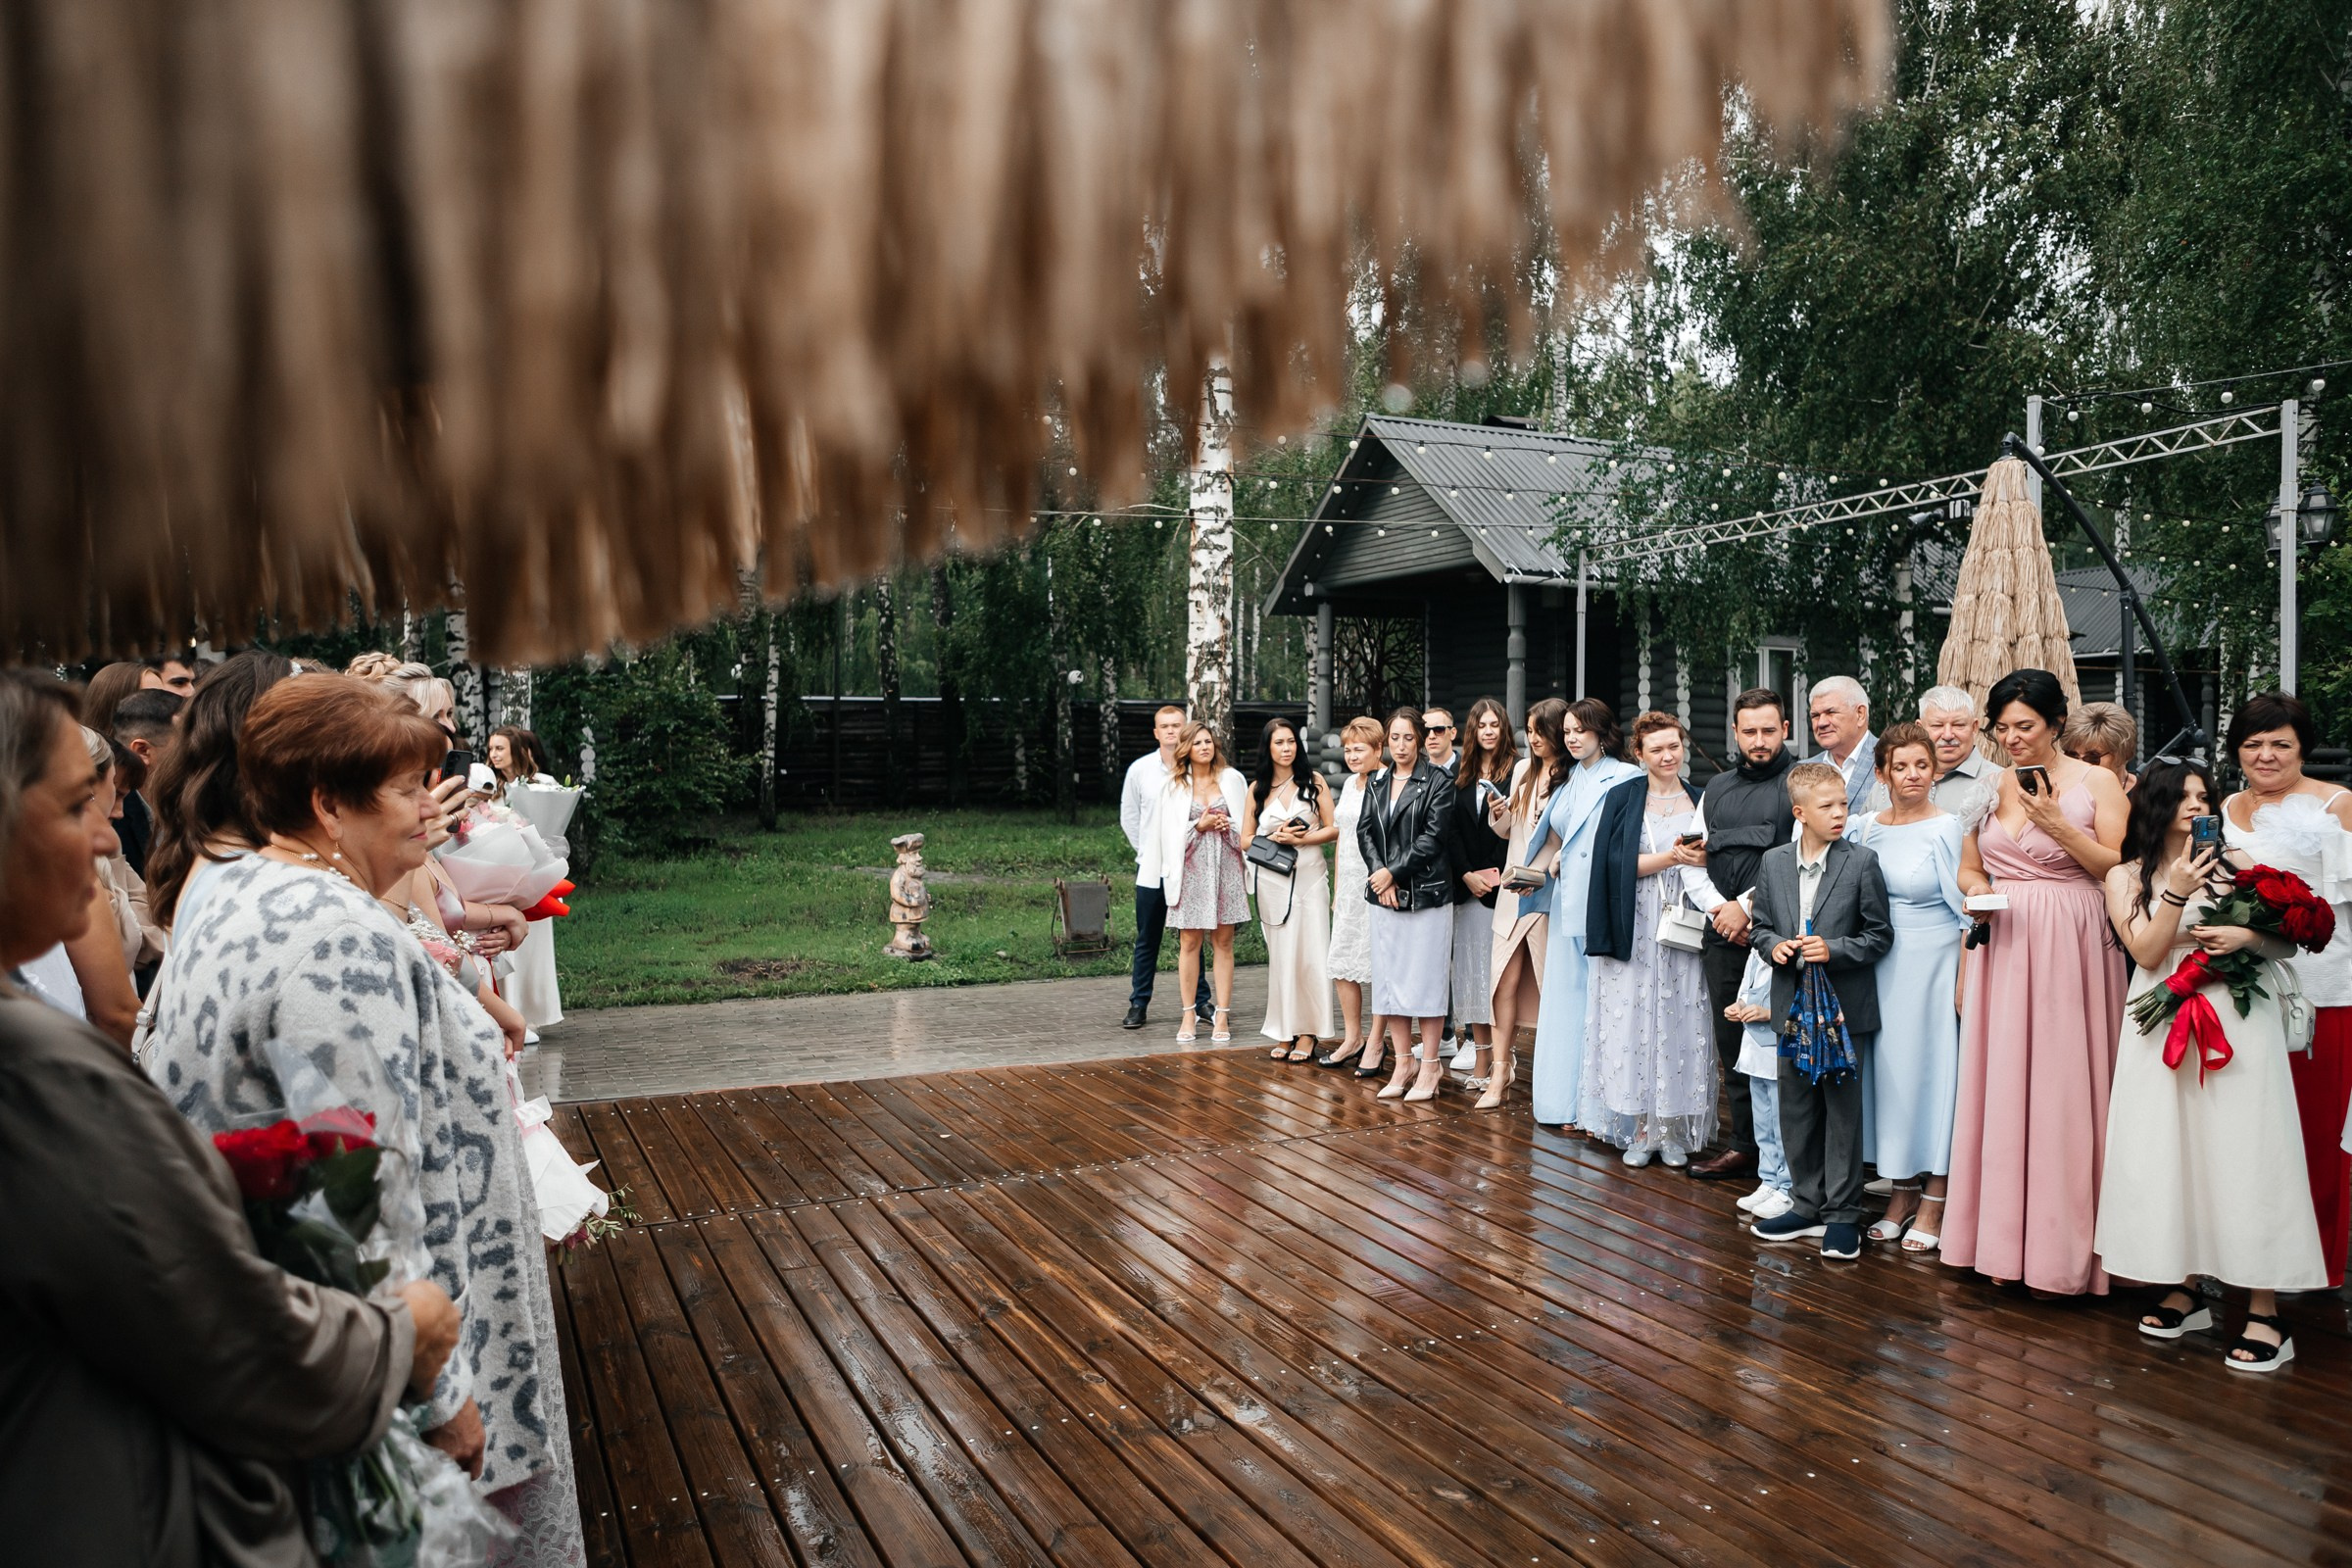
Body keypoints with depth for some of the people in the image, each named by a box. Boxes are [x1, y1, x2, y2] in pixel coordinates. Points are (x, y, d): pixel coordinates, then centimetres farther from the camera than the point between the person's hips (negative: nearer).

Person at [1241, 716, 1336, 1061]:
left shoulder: (1313, 781, 4)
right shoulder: (1257, 788, 8)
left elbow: (1333, 829, 1)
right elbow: (1246, 839, 8)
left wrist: (1300, 839, -12)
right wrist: (1274, 838, -10)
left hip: (1309, 876, -1)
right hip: (1271, 880, 2)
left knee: (1310, 954, -3)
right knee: (1280, 954, 4)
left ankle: (1309, 1032, 4)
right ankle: (1285, 1032, 11)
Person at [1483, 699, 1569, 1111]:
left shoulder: (1574, 778, -9)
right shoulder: (1523, 771, 12)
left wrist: (1542, 872, -21)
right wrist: (1498, 815, -1)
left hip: (1551, 894, -5)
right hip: (1514, 890, 6)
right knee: (1506, 980, 2)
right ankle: (1500, 1074, 7)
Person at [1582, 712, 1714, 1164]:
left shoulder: (1700, 800, 10)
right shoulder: (1622, 799, 4)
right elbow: (1616, 863, -7)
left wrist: (1704, 859, -9)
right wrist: (1670, 857, -17)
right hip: (1636, 932, -2)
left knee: (1682, 1026, 1)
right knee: (1635, 1022, -2)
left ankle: (1674, 1130, 9)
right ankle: (1640, 1129, 6)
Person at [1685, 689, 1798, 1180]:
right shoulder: (1716, 789, 18)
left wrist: (1748, 907, -11)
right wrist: (1717, 908, 1)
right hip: (1723, 935, 6)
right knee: (1732, 1042, 10)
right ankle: (1744, 1144, 21)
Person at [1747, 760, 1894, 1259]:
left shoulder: (1862, 862, -6)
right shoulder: (1773, 862, 4)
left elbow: (1879, 935, -5)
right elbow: (1761, 925, 11)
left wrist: (1834, 950, -18)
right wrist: (1773, 946, -9)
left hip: (1844, 1008, -4)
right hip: (1793, 1007, 4)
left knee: (1843, 1110, 3)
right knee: (1795, 1109, 12)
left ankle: (1842, 1214, 15)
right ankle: (1807, 1205, 26)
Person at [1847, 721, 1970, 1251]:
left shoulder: (1946, 828, -9)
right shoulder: (1866, 828, 5)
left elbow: (1966, 909, -9)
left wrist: (1965, 980, -11)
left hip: (1932, 963, -5)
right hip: (1880, 964, 5)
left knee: (1932, 1065, 1)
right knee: (1887, 1066, 10)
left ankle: (1933, 1203, 12)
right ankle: (1902, 1191, 22)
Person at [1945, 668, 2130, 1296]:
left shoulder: (2096, 783, -1)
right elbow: (1969, 869, 19)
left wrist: (2059, 827, -16)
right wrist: (1977, 892, -2)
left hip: (2070, 949, -4)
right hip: (2004, 946, 4)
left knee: (2063, 1089, -2)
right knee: (2001, 1088, 5)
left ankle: (2061, 1245, 10)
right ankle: (2004, 1239, 16)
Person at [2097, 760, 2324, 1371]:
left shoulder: (2235, 863, 8)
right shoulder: (2126, 877, 8)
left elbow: (2288, 941, 8)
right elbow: (2147, 954, -4)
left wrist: (2248, 937, -12)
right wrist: (2176, 894, -16)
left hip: (2238, 1018, -1)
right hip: (2166, 1026, 1)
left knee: (2243, 1152, -5)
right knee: (2171, 1151, 3)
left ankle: (2264, 1313, -1)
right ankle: (2187, 1291, 16)